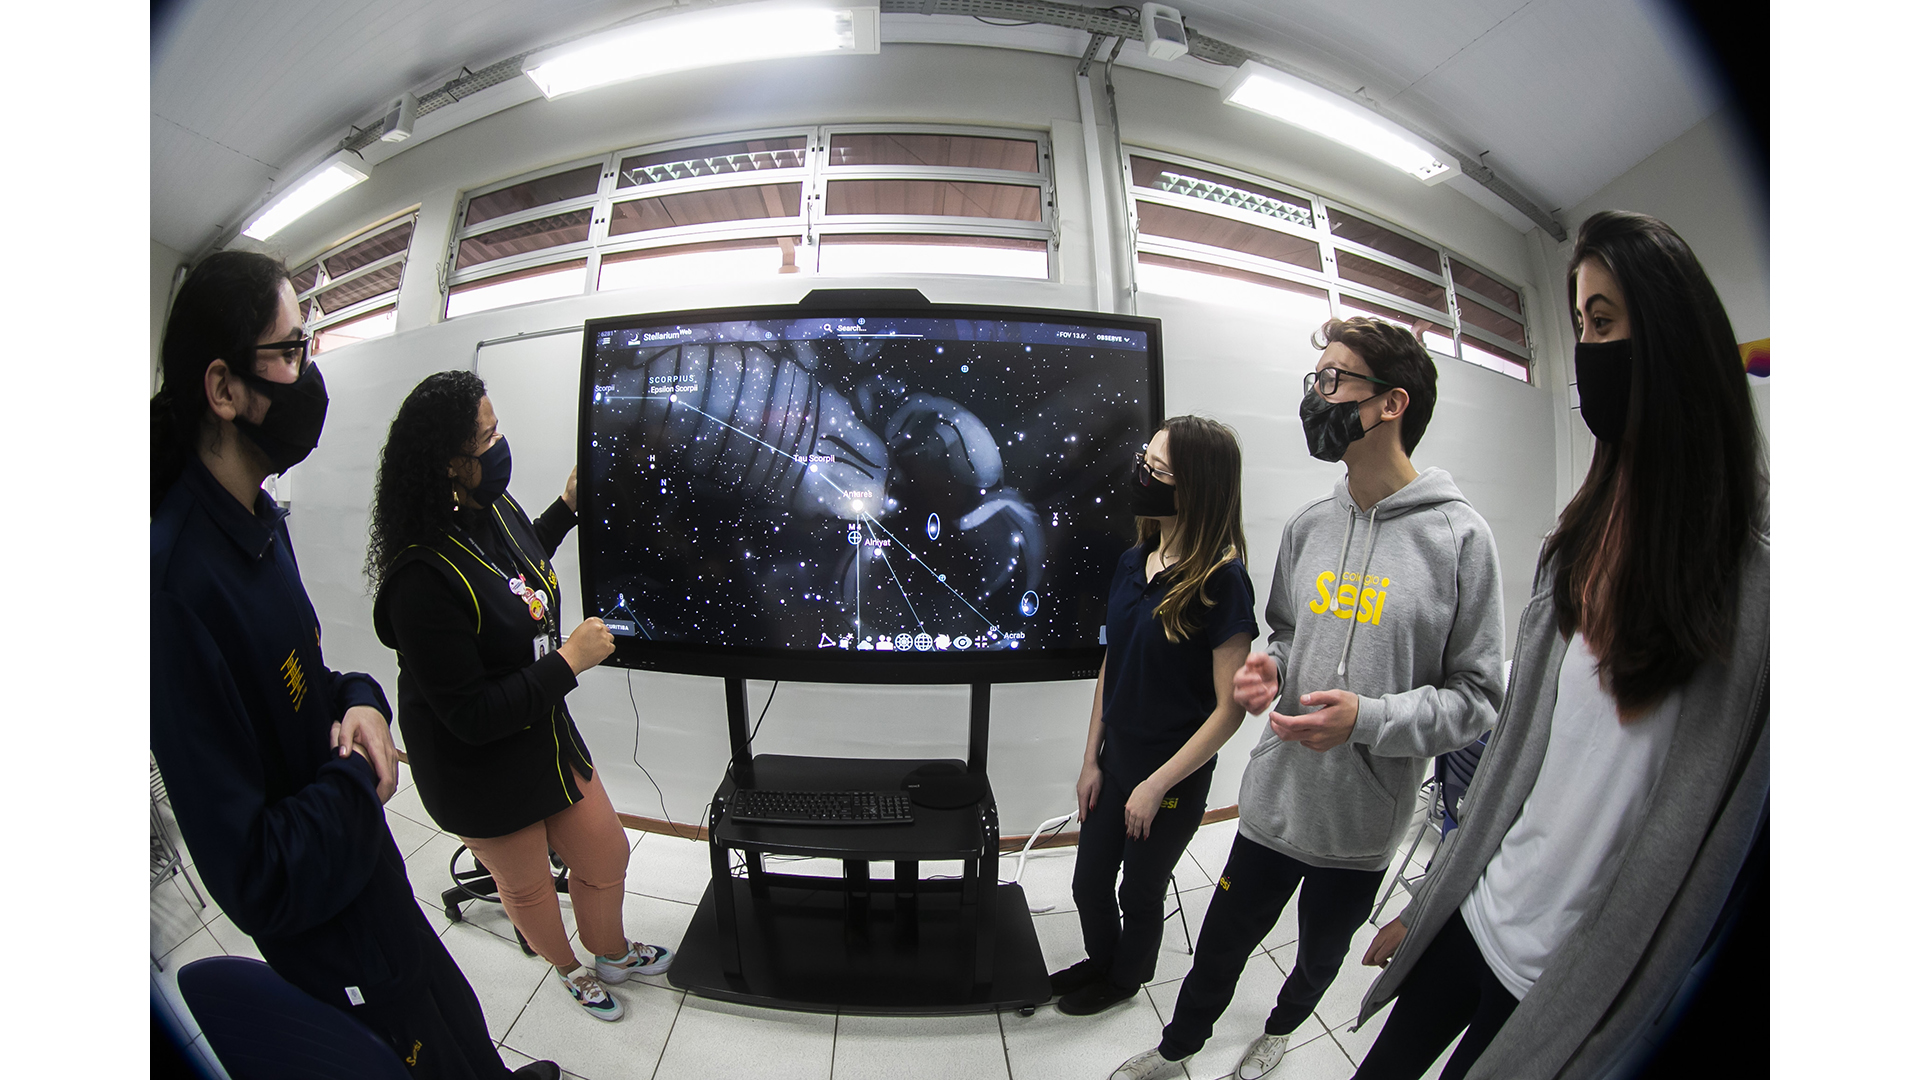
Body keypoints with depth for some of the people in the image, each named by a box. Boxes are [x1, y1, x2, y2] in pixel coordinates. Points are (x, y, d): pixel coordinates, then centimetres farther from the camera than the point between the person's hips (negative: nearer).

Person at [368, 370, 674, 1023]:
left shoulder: (496, 509, -8)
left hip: (546, 736, 7)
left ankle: (612, 954, 50)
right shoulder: (423, 577, -34)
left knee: (605, 854, 20)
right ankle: (569, 968, 52)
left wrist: (568, 504, 16)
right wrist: (569, 660, -25)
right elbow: (471, 715, -30)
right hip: (484, 777, -7)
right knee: (529, 885, 22)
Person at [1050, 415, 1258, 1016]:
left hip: (1172, 778, -5)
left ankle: (1126, 978, 49)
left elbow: (1229, 709, -19)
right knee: (1089, 885, 22)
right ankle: (1100, 960, 52)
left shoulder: (1221, 580, -22)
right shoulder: (1134, 562, -3)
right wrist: (1091, 758, 6)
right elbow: (1111, 666, 5)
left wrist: (1156, 785, -15)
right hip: (1115, 759, 6)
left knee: (1140, 892, 20)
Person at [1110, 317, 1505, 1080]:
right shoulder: (1309, 526, 0)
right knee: (1221, 944, 19)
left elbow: (1477, 697, -11)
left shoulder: (1458, 536, -13)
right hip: (1273, 797, 3)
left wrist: (1370, 718, -26)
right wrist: (1268, 672, -10)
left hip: (1362, 823, -2)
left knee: (1320, 953, 26)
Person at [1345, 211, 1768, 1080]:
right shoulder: (1588, 531, 0)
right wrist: (1431, 899, 10)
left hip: (1570, 968, -5)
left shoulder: (1752, 567, -20)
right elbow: (1520, 741, 5)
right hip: (1479, 907, 5)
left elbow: (1708, 841, -18)